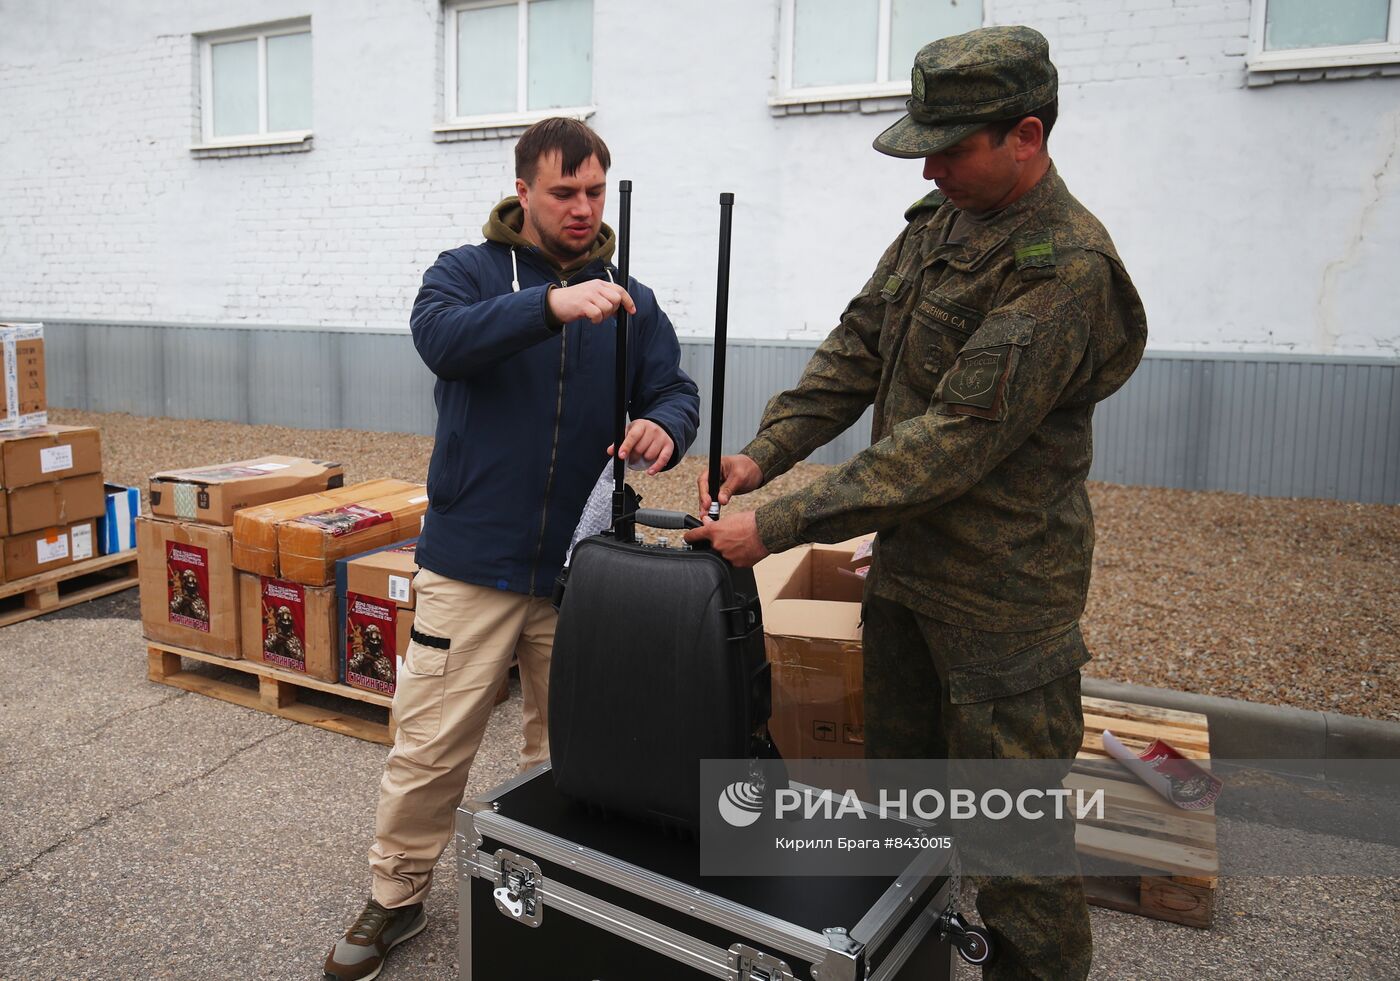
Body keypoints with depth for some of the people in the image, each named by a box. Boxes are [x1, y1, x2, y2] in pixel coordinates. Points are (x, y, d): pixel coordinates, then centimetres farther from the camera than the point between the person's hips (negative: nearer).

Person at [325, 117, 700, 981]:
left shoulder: (632, 302, 8)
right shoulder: (467, 271, 0)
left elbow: (677, 394, 1)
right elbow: (442, 338, -21)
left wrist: (664, 426, -23)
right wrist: (550, 304, -37)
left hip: (580, 571, 3)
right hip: (471, 562, -2)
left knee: (570, 748, 15)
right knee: (430, 746, 6)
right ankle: (397, 898, 29)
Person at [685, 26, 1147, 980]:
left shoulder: (1066, 272, -23)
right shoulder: (938, 221, 5)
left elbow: (951, 444, -27)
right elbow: (857, 349, 6)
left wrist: (778, 525, -26)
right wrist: (766, 452, -8)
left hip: (998, 593, -8)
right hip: (905, 563, 9)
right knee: (896, 778, 23)